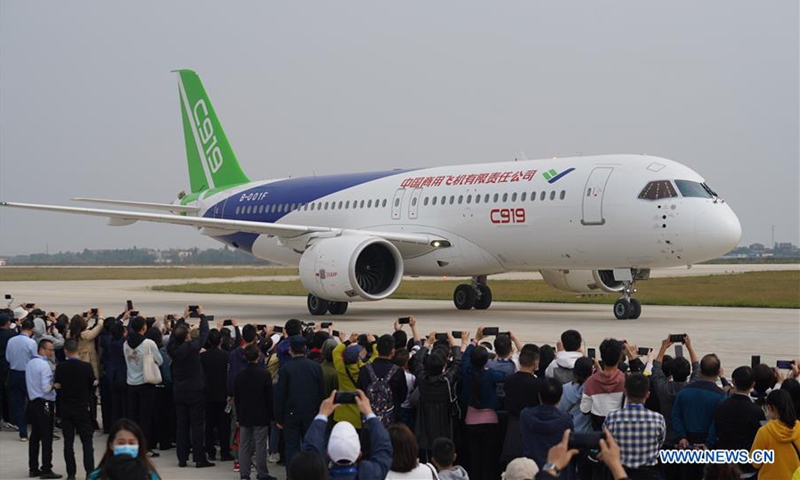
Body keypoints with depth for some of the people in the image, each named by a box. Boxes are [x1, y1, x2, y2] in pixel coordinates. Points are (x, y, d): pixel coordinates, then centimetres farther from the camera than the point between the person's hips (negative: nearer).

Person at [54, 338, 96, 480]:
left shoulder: (60, 367, -9)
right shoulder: (86, 367, -10)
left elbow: (57, 386, -2)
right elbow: (92, 387, 0)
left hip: (65, 408, 1)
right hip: (82, 408, -1)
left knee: (68, 442, 8)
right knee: (87, 441, 4)